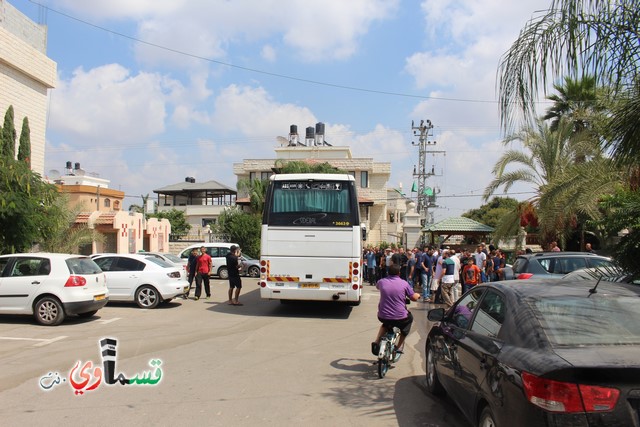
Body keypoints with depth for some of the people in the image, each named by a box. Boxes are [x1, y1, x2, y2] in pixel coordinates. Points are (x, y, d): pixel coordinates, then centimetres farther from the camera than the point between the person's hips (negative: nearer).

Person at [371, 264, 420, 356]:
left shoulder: (381, 282, -1)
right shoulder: (404, 283, -7)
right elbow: (414, 298, 0)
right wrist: (418, 295, 23)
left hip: (383, 317, 3)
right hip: (400, 318, -3)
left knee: (386, 323, 38)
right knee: (409, 318, 31)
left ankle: (377, 341, 14)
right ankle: (399, 347, 30)